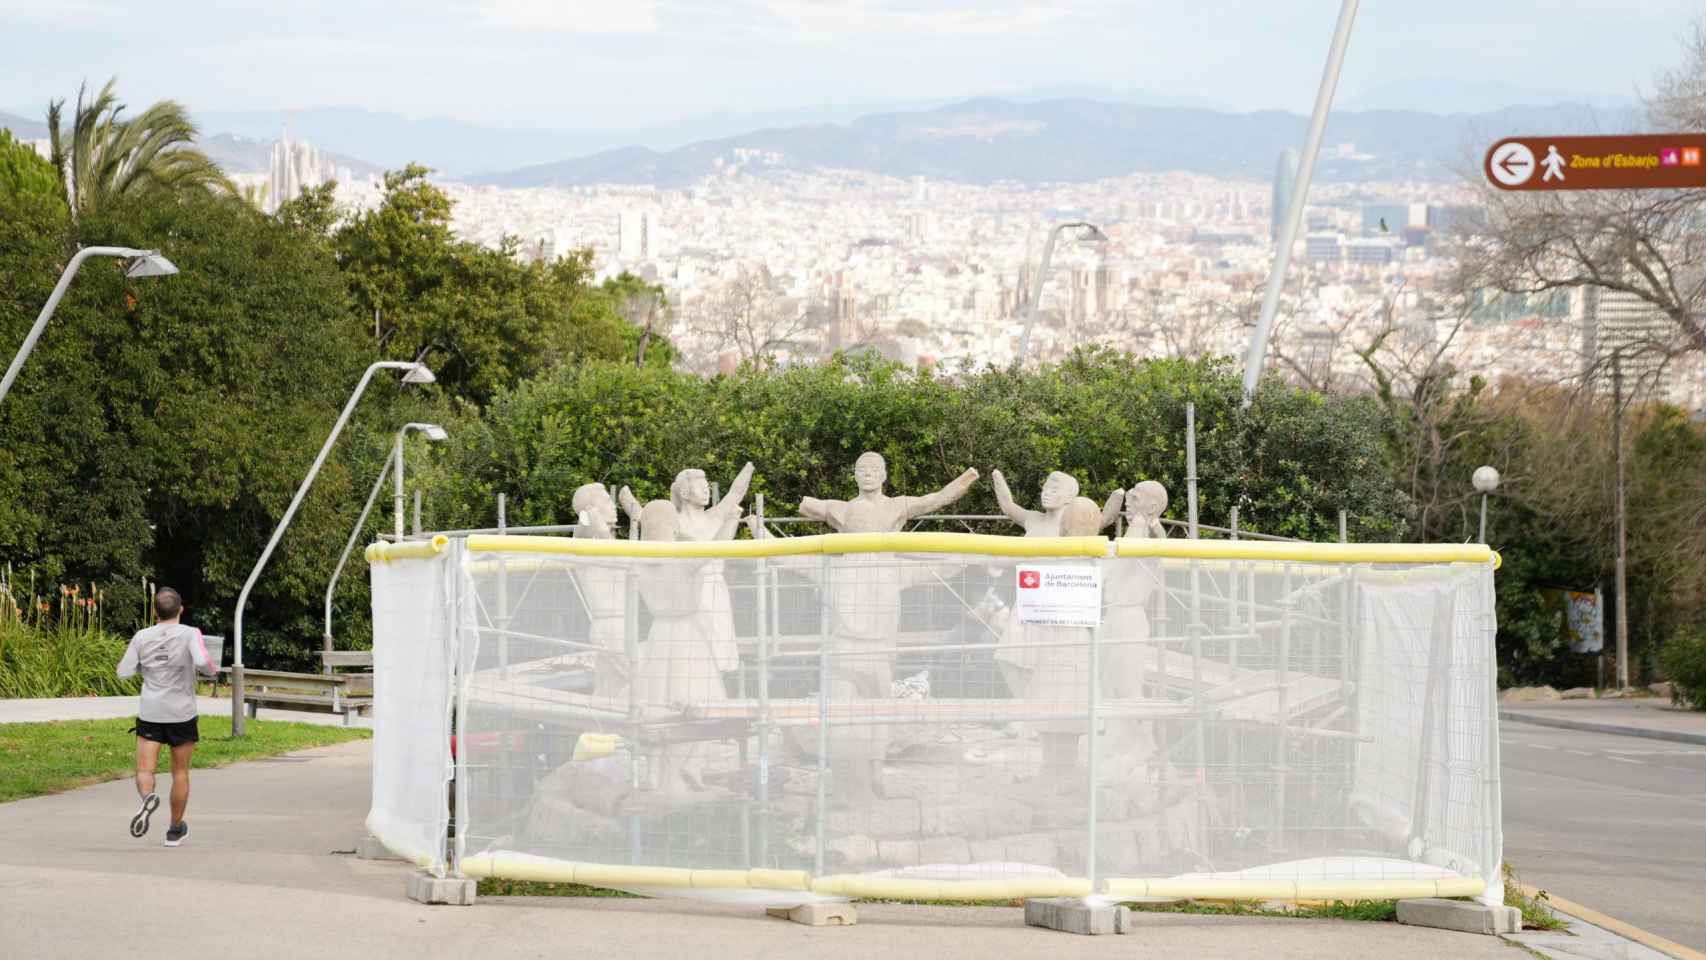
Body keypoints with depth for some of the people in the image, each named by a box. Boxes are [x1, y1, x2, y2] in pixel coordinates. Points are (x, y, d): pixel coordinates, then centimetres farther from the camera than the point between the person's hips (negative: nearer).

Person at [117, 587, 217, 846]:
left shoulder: (142, 637, 1)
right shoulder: (190, 634, -8)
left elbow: (124, 671, 1)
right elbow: (202, 662, -23)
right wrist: (214, 669, -1)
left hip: (150, 713, 1)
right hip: (182, 713, -1)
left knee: (145, 770, -1)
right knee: (180, 772, 14)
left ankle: (147, 798, -36)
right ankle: (175, 830, 24)